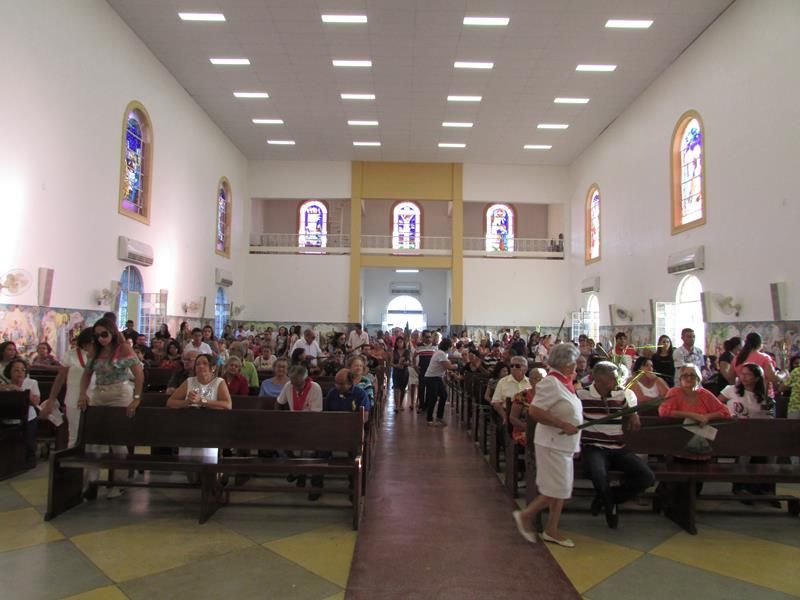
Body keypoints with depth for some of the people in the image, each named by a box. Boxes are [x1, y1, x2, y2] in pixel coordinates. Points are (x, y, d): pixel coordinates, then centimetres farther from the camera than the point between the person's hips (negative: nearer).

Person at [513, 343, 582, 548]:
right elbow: (534, 411, -28)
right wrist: (563, 425, -26)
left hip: (564, 444, 9)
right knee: (558, 489, -2)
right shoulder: (551, 383, -20)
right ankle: (526, 515, 15)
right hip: (553, 443, -9)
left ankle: (551, 530, 25)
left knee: (561, 490, 14)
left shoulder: (563, 382, 9)